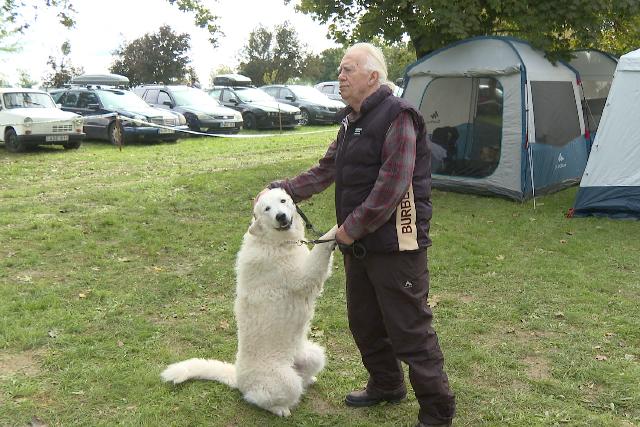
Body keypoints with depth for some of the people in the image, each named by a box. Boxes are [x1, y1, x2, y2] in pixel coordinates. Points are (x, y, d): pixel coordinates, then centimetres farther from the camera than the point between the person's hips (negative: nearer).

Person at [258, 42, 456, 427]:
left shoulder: (397, 115, -16)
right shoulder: (353, 121, 14)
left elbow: (392, 185, -24)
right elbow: (326, 172, 22)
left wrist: (353, 227, -18)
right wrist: (281, 190, 15)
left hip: (395, 245, -9)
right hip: (358, 244, 10)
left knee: (410, 331, -1)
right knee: (365, 323, 21)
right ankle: (386, 386, 42)